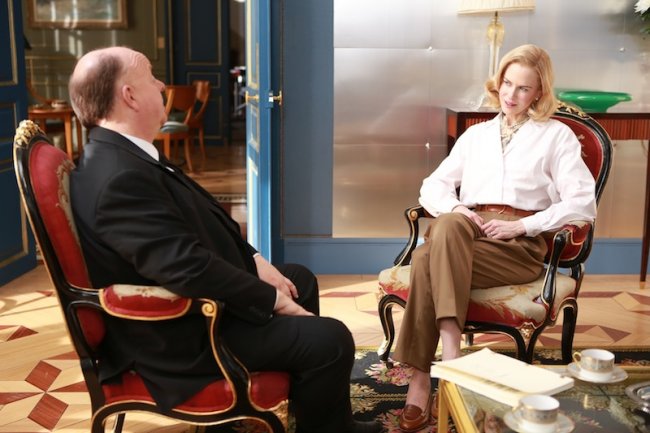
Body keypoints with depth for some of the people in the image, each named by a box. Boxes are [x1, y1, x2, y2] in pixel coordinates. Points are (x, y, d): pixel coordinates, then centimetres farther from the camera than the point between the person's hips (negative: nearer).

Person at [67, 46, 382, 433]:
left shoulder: (126, 155, 5)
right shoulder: (120, 178, -28)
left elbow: (203, 225, 13)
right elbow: (188, 265, -33)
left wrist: (254, 260, 2)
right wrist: (274, 299, -21)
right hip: (182, 337, -12)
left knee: (301, 279, 24)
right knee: (330, 340, -16)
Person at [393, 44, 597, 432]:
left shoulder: (557, 135, 14)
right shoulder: (475, 134, 26)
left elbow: (583, 203, 1)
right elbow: (433, 186, 17)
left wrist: (524, 225, -12)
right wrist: (456, 208, -7)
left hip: (520, 243, -3)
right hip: (467, 232, 4)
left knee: (427, 261, -32)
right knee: (447, 225, -35)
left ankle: (422, 379, -32)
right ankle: (450, 355, -37)